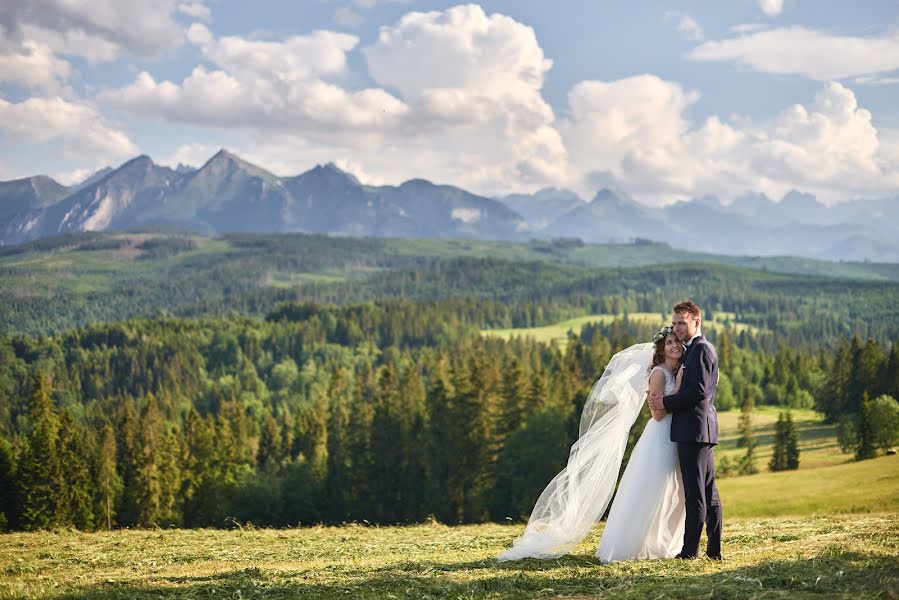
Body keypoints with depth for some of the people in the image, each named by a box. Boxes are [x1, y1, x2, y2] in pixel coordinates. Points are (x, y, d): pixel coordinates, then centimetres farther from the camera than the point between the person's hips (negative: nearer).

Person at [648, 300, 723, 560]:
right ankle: (714, 549, 15)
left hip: (694, 429, -10)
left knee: (694, 492, -7)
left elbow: (698, 390, -20)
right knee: (709, 491, 11)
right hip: (701, 430, 10)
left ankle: (690, 551, -5)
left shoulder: (701, 348, -12)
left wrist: (666, 402, -13)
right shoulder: (696, 349, 20)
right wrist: (660, 397, 4)